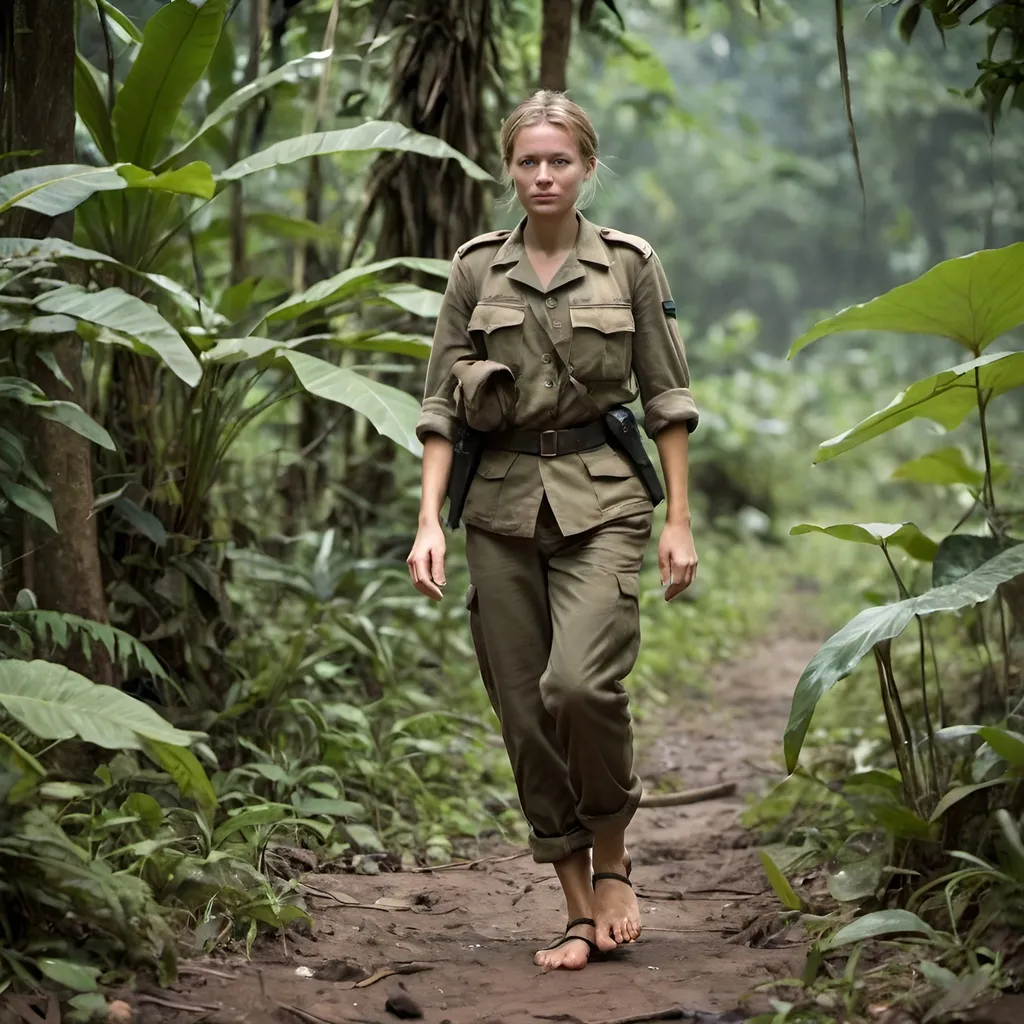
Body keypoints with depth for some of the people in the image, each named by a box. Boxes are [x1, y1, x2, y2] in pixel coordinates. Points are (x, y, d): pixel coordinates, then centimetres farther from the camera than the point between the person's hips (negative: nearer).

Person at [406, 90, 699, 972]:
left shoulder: (630, 265, 3)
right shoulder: (476, 269, 7)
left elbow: (666, 398, 6)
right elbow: (441, 403, 6)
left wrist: (680, 520, 1)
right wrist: (429, 519, -4)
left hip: (601, 500, -3)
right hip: (502, 505, 3)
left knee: (579, 682, -23)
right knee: (523, 715, 1)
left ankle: (612, 859, 3)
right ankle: (581, 912, 12)